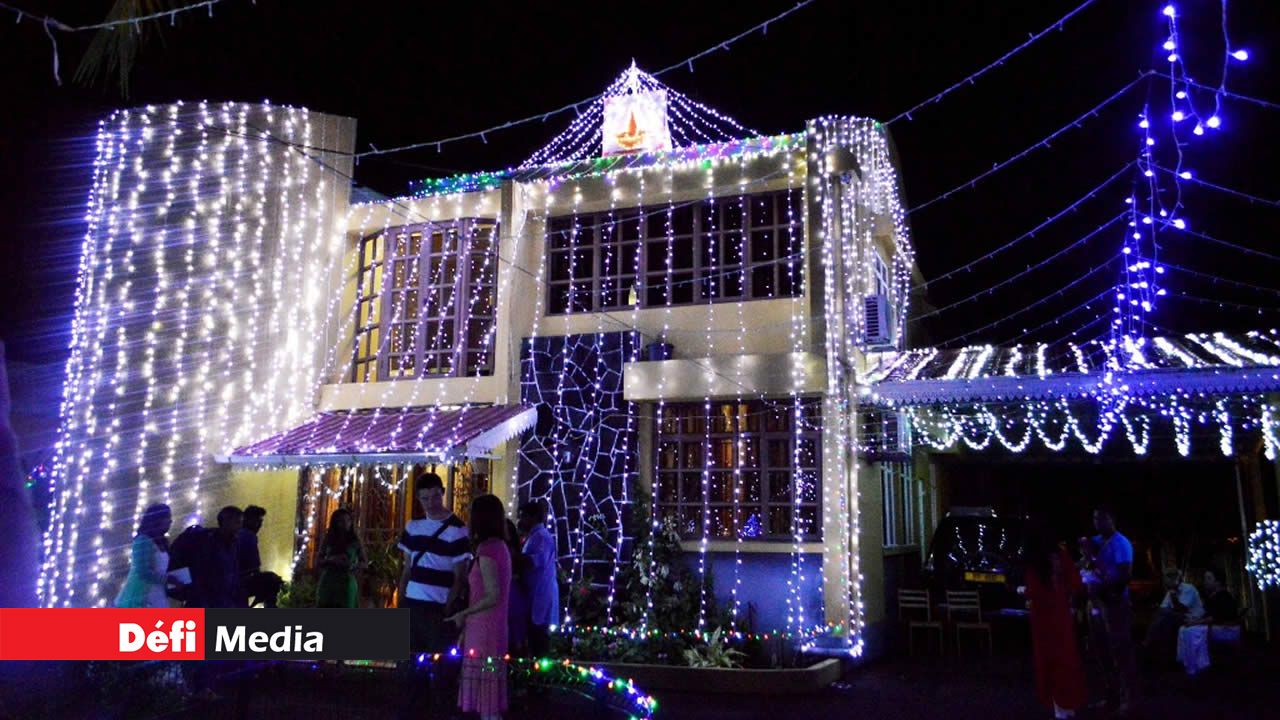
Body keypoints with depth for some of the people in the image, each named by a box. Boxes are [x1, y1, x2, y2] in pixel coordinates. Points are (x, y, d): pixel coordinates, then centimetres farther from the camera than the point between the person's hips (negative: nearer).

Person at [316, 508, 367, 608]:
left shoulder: (355, 542, 4)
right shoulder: (328, 540, 6)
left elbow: (365, 563, 9)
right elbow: (319, 561, 8)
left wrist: (354, 566, -12)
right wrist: (330, 559, -12)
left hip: (347, 585, -1)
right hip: (328, 584, 1)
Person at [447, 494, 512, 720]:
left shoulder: (487, 549, -16)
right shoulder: (500, 547, 10)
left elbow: (492, 596, -21)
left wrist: (463, 614, -9)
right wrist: (469, 619, 16)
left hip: (483, 629, -9)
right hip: (493, 628, 9)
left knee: (484, 689, -1)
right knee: (490, 690, 15)